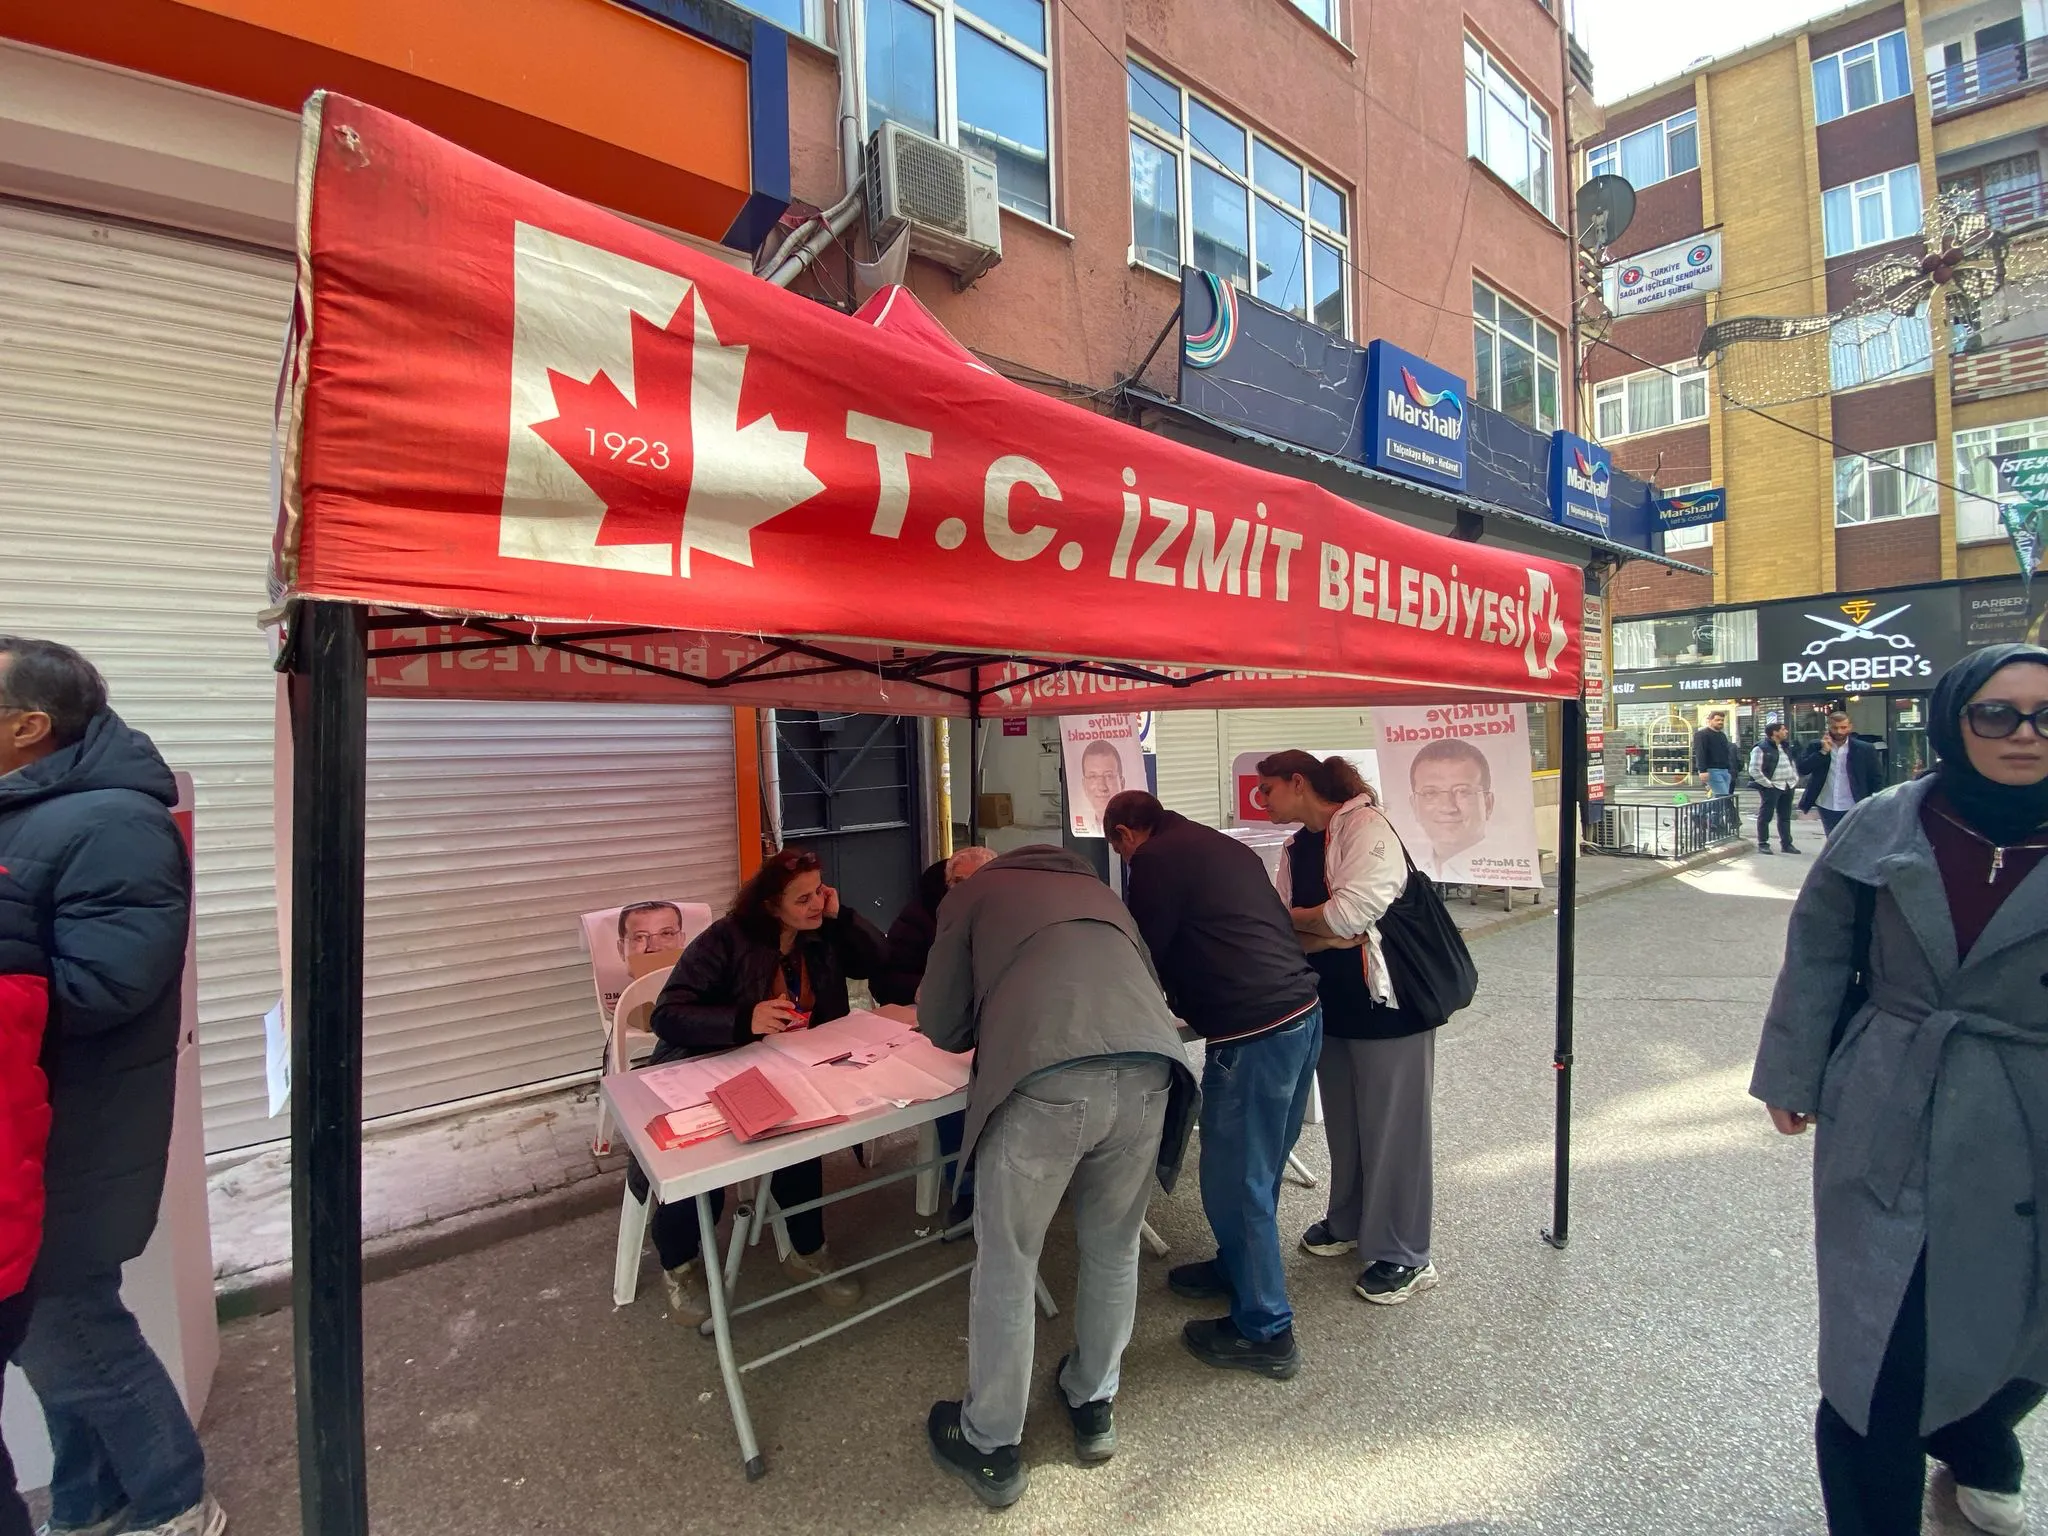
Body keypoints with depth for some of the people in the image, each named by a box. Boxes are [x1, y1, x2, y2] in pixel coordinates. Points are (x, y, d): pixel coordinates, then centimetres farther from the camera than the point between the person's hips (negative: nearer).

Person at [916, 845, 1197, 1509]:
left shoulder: (973, 894, 24)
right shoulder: (1099, 891, 34)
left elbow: (941, 1025, 22)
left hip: (1046, 1079, -4)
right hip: (1148, 1070, 4)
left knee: (1007, 1262, 17)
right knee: (1113, 1248, 26)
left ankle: (990, 1448, 34)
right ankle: (1094, 1406, 46)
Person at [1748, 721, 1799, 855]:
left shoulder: (1786, 746, 13)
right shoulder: (1760, 748, -12)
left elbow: (1793, 763, 23)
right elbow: (1754, 770, -16)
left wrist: (1795, 779, 11)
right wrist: (1767, 784, -17)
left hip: (1789, 786, 8)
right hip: (1772, 787, -8)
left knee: (1785, 817, 13)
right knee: (1765, 817, -2)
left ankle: (1786, 844, 20)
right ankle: (1762, 844, 4)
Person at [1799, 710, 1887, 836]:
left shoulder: (1865, 749, -4)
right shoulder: (1816, 746, -1)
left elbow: (1877, 779, 0)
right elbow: (1802, 769, -11)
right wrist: (1823, 751, -18)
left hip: (1854, 809, -2)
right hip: (1827, 808, 2)